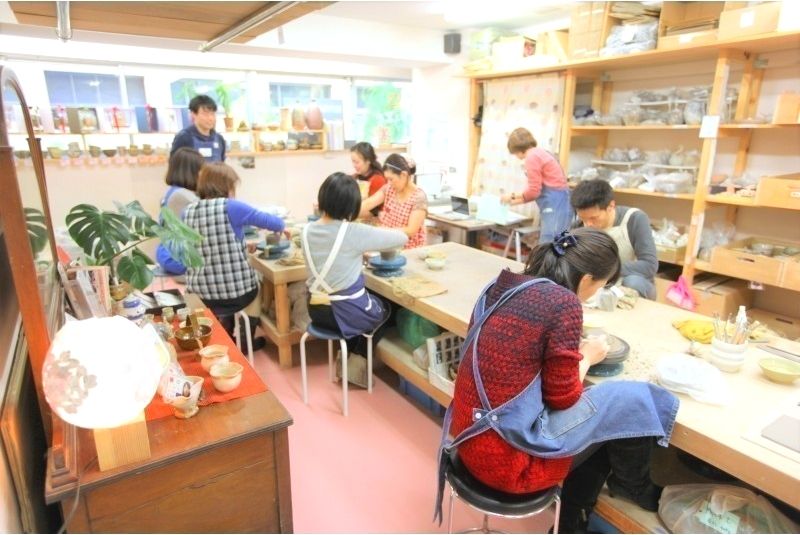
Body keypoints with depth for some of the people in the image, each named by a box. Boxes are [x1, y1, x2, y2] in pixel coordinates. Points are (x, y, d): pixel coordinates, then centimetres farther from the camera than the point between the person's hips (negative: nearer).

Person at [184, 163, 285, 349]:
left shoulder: (189, 211, 3)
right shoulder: (231, 207, -12)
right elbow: (275, 223, -4)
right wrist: (280, 226, 18)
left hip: (201, 293, 5)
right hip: (235, 291, -5)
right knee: (255, 285, 30)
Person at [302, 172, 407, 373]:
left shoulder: (308, 230, -3)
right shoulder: (354, 233, -21)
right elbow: (402, 238, -10)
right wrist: (379, 233, 9)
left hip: (317, 310, 6)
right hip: (347, 313, -6)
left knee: (375, 300, 33)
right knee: (386, 307, 27)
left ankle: (347, 357, 34)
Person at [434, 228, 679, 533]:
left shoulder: (503, 286, 3)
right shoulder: (563, 303, -19)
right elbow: (563, 399, -11)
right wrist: (586, 357, 6)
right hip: (505, 455, -8)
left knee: (602, 424, 22)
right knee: (635, 403, 3)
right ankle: (632, 486, 33)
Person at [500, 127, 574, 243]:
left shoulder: (531, 156, -10)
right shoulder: (540, 153, 20)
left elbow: (534, 191, -12)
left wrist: (513, 196, 3)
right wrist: (515, 201, 25)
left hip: (555, 206, -10)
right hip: (558, 204, 10)